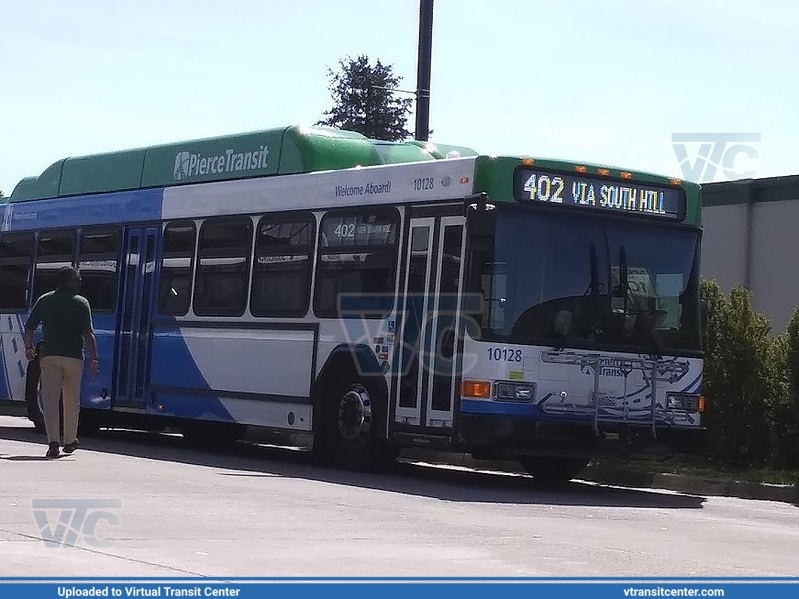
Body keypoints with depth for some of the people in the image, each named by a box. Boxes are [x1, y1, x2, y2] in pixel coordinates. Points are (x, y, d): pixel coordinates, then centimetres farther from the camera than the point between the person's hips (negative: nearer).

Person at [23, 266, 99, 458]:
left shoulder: (44, 300, 7)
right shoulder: (81, 303, 0)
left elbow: (29, 327, 7)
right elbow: (88, 333, -9)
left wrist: (29, 348, 23)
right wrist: (94, 359, -8)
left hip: (49, 355, 1)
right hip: (73, 356, -1)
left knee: (50, 399, -5)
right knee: (72, 400, 14)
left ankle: (53, 441, -20)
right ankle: (70, 441, 25)